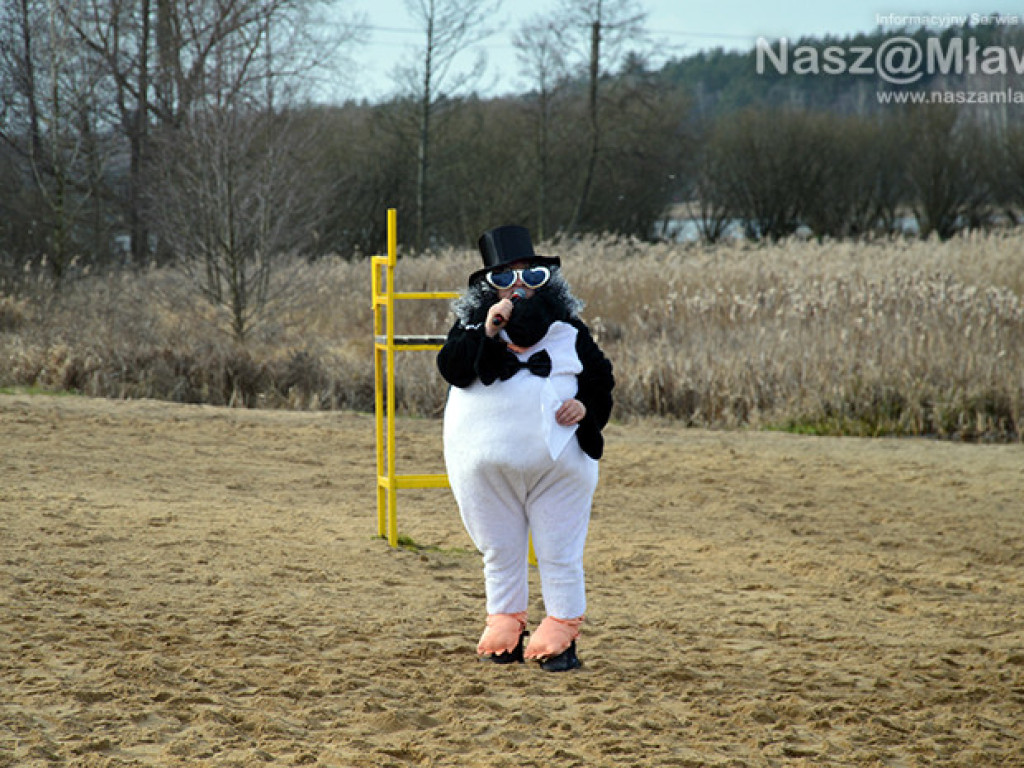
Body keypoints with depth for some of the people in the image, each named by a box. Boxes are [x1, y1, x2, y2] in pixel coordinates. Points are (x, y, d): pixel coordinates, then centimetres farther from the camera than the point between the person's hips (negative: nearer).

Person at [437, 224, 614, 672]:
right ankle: (504, 633, 21)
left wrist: (586, 406, -9)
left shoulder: (567, 327, 8)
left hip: (557, 462, 0)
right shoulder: (471, 323, 6)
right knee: (500, 551, 10)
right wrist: (486, 331, -23)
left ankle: (561, 636, 10)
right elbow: (452, 368, -12)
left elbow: (600, 378, 11)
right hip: (486, 462, 0)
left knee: (560, 553, 1)